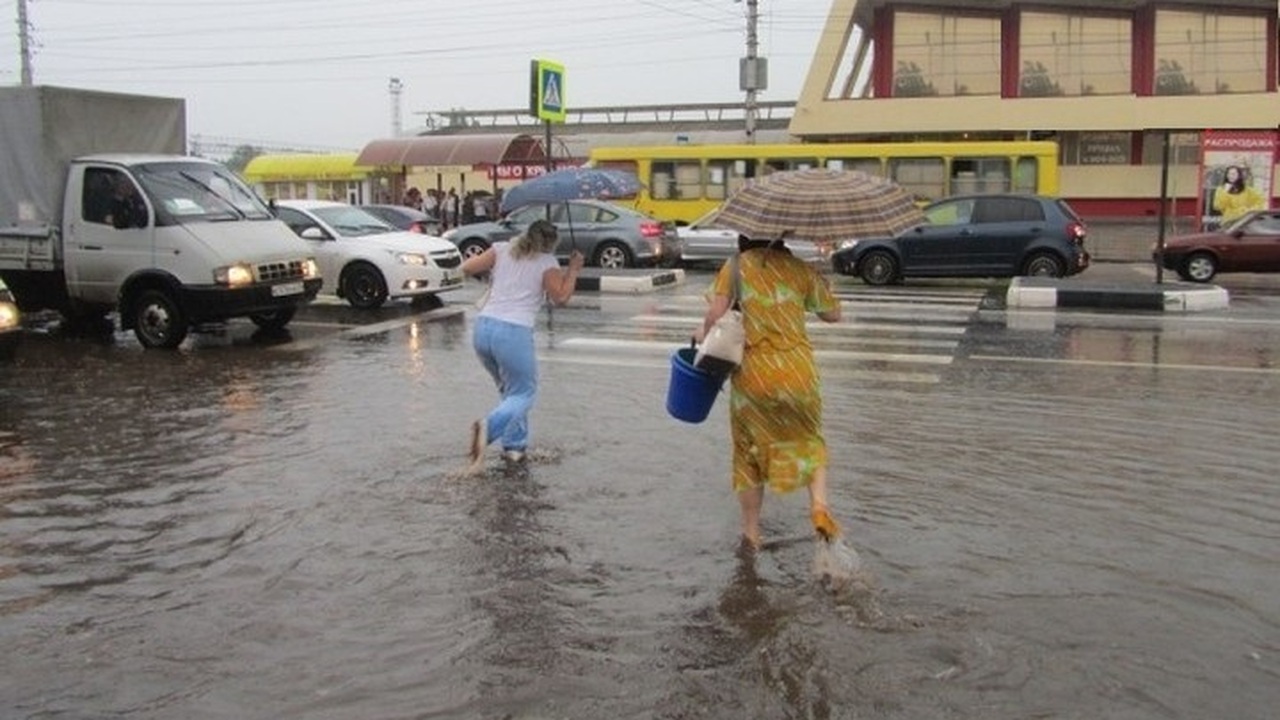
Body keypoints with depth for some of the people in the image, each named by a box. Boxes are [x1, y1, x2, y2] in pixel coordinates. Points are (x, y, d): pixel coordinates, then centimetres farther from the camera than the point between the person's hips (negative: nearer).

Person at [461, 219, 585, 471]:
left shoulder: (502, 250, 13)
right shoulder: (547, 263, 3)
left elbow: (467, 268, 8)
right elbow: (560, 297, -5)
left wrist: (484, 259, 28)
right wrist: (573, 269, 7)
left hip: (483, 328, 5)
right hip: (514, 333, -5)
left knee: (510, 389, 25)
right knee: (524, 394, 7)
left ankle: (514, 445, 20)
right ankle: (488, 427, -21)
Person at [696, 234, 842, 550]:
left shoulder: (736, 266, 0)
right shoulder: (801, 269, 4)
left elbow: (716, 312, -13)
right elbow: (832, 314, 10)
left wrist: (704, 332, 6)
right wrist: (821, 284, 24)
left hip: (752, 372, -1)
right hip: (797, 369, 1)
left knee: (750, 449, 14)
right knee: (808, 441, 19)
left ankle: (751, 531, 20)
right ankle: (819, 506, -5)